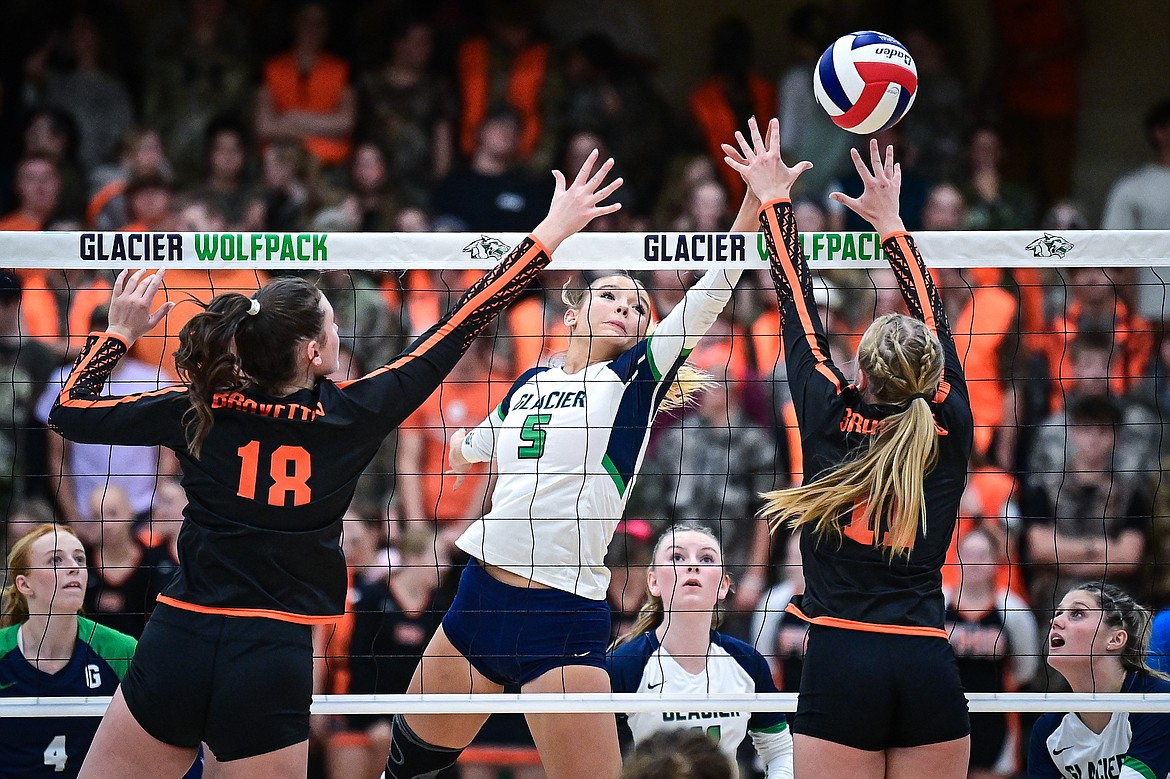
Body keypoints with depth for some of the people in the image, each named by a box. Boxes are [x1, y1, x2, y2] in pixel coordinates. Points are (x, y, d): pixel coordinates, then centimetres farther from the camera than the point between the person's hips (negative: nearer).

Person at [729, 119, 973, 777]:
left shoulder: (832, 421, 1)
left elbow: (800, 312, 12)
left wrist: (775, 199, 23)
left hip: (841, 665, -2)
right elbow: (933, 320, 21)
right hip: (931, 670, 2)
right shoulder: (949, 431, 7)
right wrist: (890, 221, 32)